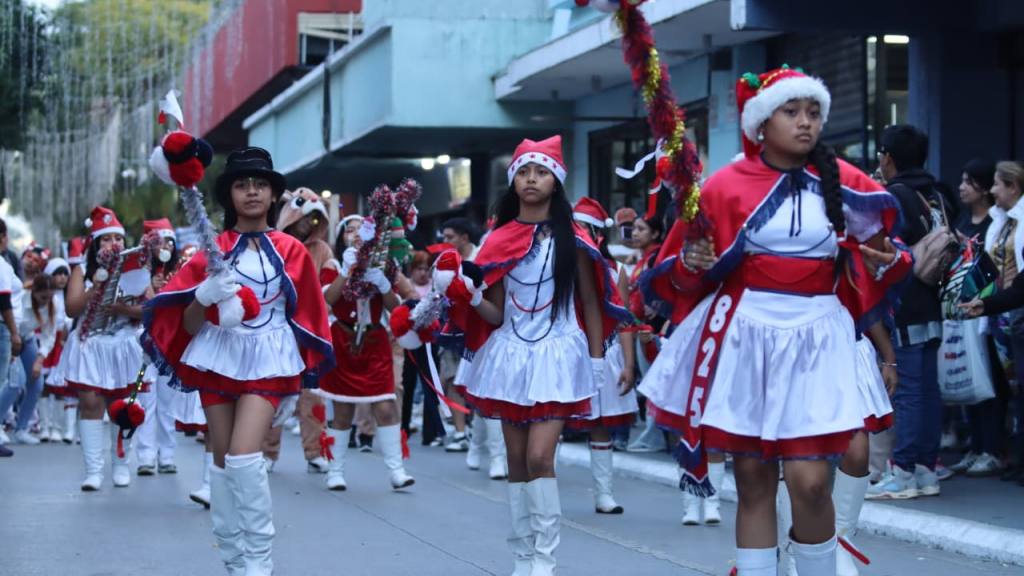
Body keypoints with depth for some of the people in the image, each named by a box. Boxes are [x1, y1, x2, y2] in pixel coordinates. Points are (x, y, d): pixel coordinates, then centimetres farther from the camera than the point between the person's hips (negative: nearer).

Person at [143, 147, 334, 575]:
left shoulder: (291, 250, 4)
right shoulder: (212, 250, 5)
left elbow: (304, 314, 11)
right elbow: (188, 324, 2)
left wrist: (302, 364, 4)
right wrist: (205, 295, -17)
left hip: (268, 359, -3)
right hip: (218, 355, 3)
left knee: (244, 456, -18)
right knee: (222, 459, 5)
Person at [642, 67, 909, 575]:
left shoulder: (844, 182, 3)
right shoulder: (727, 185, -1)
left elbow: (873, 256, 14)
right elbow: (687, 273, 6)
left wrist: (886, 262, -7)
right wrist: (694, 264, -15)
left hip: (815, 337, 0)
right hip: (744, 335, 0)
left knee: (810, 480, -9)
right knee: (752, 479, 4)